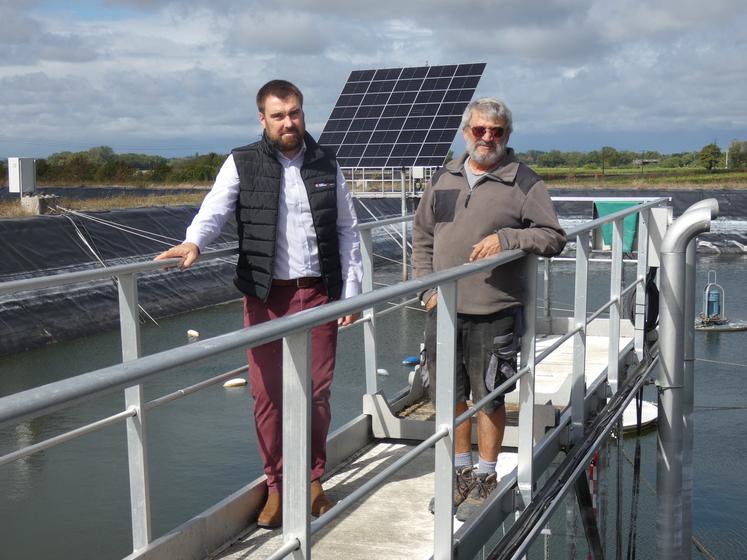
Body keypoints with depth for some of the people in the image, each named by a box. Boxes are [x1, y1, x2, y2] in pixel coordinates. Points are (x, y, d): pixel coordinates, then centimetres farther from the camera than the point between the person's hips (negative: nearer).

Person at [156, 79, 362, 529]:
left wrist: (352, 291, 5)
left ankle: (314, 480, 23)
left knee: (317, 391, 5)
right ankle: (277, 487, 17)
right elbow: (215, 209, -11)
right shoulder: (242, 164, 2)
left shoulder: (326, 164, 8)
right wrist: (194, 242, -33)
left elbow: (348, 231, 11)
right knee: (268, 395, 3)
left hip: (318, 293, 1)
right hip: (265, 296, -1)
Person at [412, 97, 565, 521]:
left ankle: (486, 479, 21)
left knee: (489, 398, 5)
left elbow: (554, 237, -4)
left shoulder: (523, 182, -2)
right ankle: (461, 473, 29)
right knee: (451, 395, 13)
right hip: (443, 310, 4)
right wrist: (428, 288, 6)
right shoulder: (444, 178, 11)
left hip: (493, 313, -4)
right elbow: (422, 237, 17)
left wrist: (506, 238, -18)